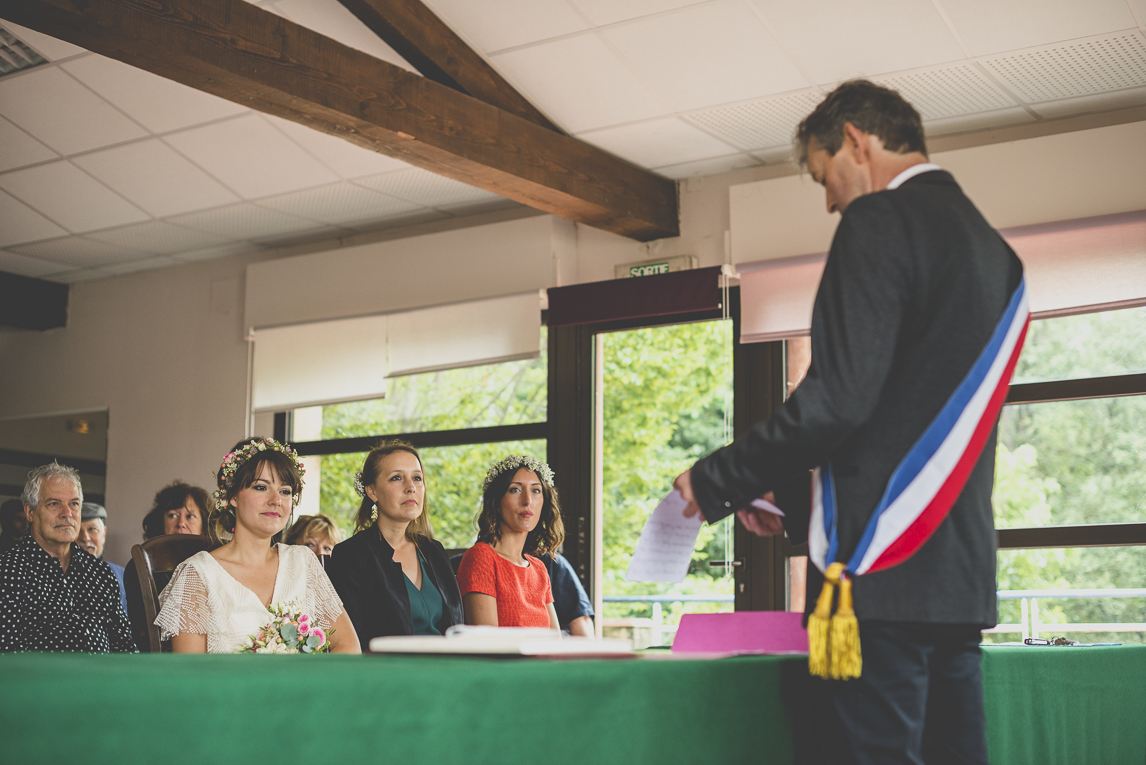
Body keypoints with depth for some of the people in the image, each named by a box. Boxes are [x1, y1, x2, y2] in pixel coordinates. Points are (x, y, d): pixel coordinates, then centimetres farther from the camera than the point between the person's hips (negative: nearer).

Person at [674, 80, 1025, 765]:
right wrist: (792, 500, 22)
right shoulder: (992, 248, 20)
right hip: (963, 575, 9)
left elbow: (840, 395, -18)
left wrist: (720, 481, -7)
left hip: (880, 570, -9)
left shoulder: (881, 221, -7)